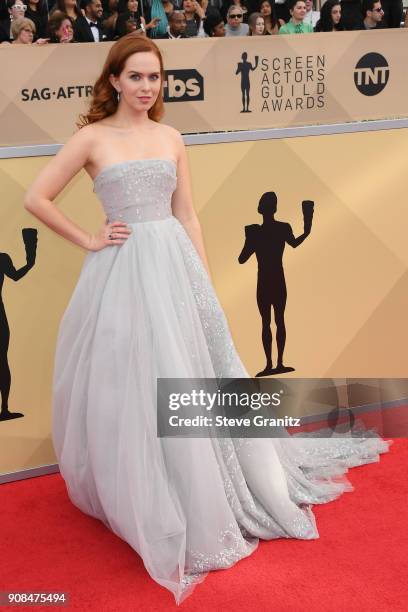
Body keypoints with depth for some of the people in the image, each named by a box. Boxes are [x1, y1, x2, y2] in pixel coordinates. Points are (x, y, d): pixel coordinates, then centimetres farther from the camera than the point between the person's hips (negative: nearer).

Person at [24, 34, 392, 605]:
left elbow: (188, 218, 10)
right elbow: (36, 199, -2)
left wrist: (206, 285, 8)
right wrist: (88, 240, -5)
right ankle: (143, 506, 17)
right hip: (122, 274, -4)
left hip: (175, 267, 4)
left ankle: (201, 503, 29)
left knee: (188, 378, 10)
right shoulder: (92, 138, -2)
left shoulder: (171, 138, 10)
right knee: (131, 388, 0)